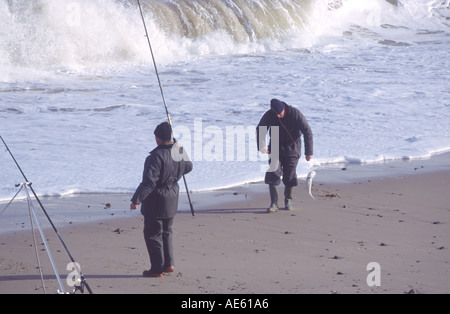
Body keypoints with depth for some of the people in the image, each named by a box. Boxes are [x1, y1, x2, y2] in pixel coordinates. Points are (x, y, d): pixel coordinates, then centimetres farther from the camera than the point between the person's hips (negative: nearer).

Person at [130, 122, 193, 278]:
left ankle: (157, 269, 7)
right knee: (166, 231, 22)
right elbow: (188, 167, 18)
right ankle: (168, 264, 23)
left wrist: (136, 200, -22)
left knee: (153, 234, 4)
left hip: (156, 201, -8)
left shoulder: (156, 156, -25)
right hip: (172, 199, 8)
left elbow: (149, 182, -27)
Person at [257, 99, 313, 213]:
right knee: (272, 174, -11)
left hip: (292, 148, -2)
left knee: (289, 175, 1)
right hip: (275, 147, 2)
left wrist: (309, 152, -22)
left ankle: (288, 200, 23)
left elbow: (307, 132, -18)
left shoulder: (295, 114, -23)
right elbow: (260, 130, -5)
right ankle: (274, 203, -8)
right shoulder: (269, 115, -16)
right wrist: (261, 146, -23)